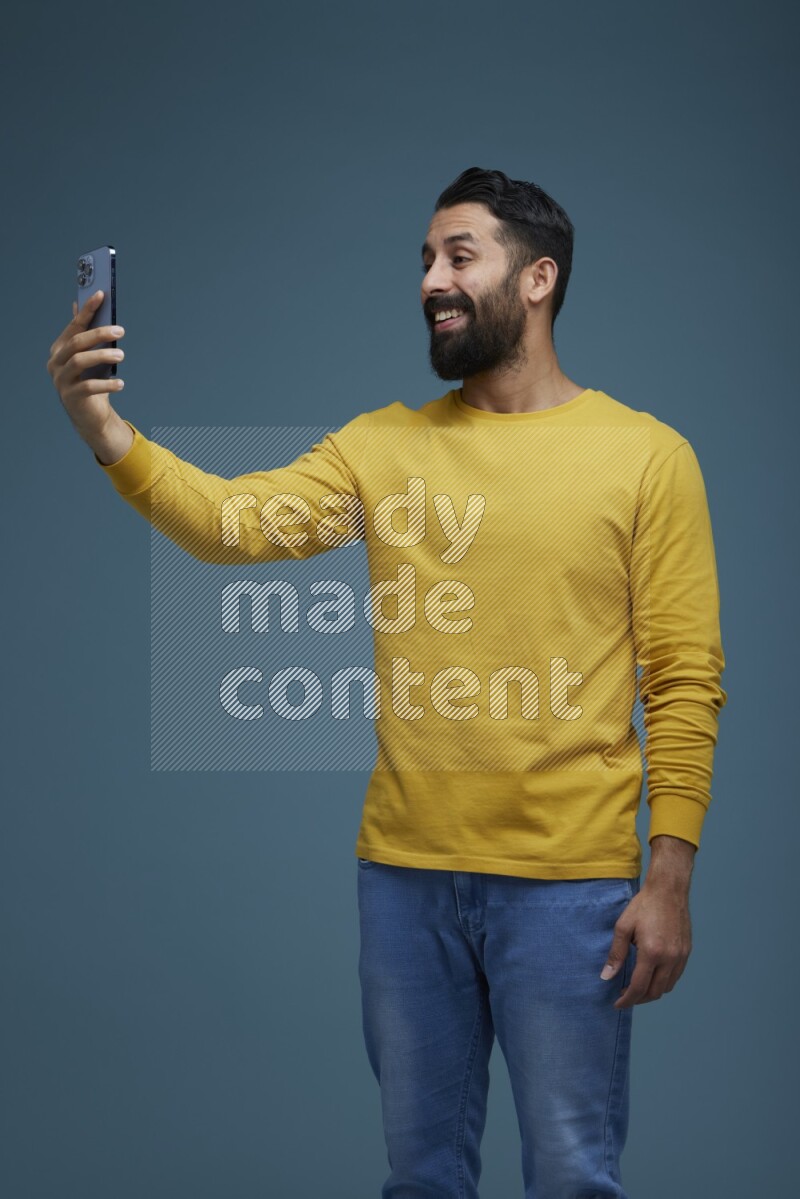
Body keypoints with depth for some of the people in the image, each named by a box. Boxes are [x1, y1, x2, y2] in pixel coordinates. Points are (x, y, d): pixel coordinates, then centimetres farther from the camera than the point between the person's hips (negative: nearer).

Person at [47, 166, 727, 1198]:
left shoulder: (645, 455, -3)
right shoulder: (382, 444, 8)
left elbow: (685, 678, -5)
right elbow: (237, 522, -7)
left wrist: (671, 879, -10)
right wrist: (105, 433, -24)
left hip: (567, 880, -3)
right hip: (404, 869, 4)